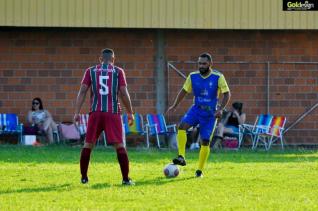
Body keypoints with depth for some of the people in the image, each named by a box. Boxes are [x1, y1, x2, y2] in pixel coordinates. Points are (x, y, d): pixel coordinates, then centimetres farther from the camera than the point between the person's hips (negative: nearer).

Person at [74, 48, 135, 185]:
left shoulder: (91, 71, 10)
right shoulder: (118, 71, 6)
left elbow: (82, 92, 3)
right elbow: (124, 93, 0)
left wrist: (77, 112, 1)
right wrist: (130, 113, 7)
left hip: (95, 112, 1)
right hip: (113, 112, -1)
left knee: (88, 144, 11)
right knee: (119, 145, -2)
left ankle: (84, 178, 14)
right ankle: (126, 179, -7)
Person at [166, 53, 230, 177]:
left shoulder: (218, 77, -10)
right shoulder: (193, 76, -1)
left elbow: (226, 94, -8)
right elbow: (184, 91, 11)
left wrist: (220, 109, -21)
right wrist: (174, 106, 4)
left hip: (210, 114, -2)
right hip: (196, 109, 2)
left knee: (205, 142, -3)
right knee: (182, 126, -26)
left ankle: (200, 170, 10)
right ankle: (181, 157, -27)